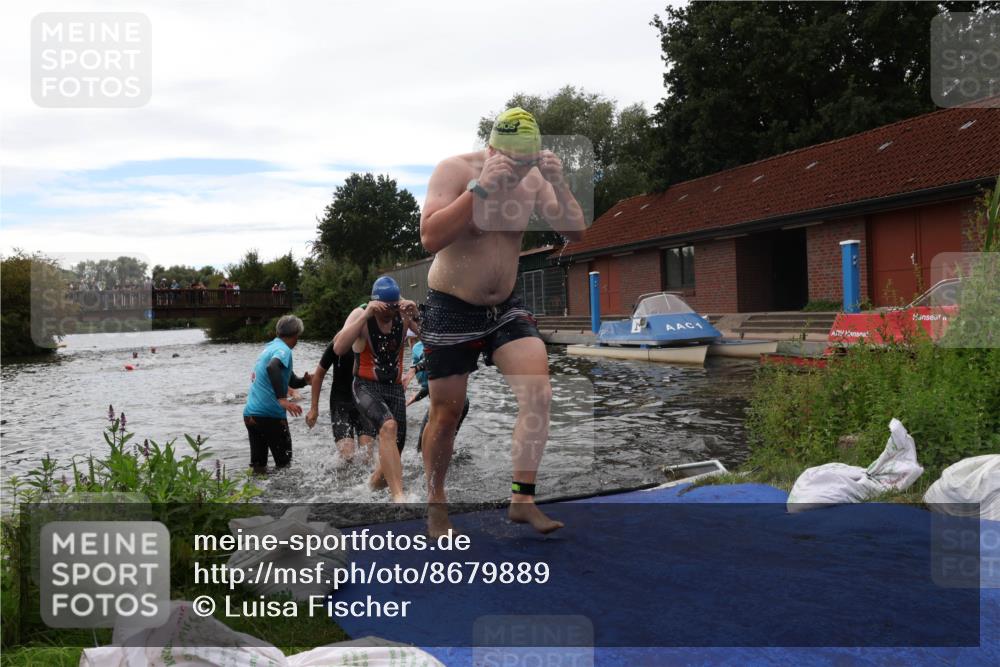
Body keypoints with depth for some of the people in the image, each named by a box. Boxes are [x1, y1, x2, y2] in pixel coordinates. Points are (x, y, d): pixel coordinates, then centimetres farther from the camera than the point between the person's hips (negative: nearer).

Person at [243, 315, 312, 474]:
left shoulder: (269, 347, 19)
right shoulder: (283, 350, -9)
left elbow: (291, 380, 25)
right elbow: (272, 368, -33)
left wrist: (305, 380, 5)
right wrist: (282, 399, -37)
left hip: (250, 414, 8)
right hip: (270, 415, -8)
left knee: (258, 466, 8)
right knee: (284, 463, 5)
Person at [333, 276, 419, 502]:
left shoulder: (403, 311, -4)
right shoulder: (360, 314, -11)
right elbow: (338, 349, -26)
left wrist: (415, 316, -27)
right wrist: (366, 315, -29)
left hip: (395, 388, 4)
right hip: (366, 387, -4)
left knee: (392, 457, 7)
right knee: (388, 427, -33)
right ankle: (398, 497, -37)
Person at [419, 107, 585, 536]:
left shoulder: (533, 178, -2)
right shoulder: (454, 170, -16)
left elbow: (575, 233, -5)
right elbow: (430, 239, -29)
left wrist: (558, 185, -21)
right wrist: (480, 187, -34)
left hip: (505, 308, 4)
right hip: (452, 310, -4)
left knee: (538, 393, -14)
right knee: (446, 415, 5)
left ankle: (522, 500, -2)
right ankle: (436, 506, 27)